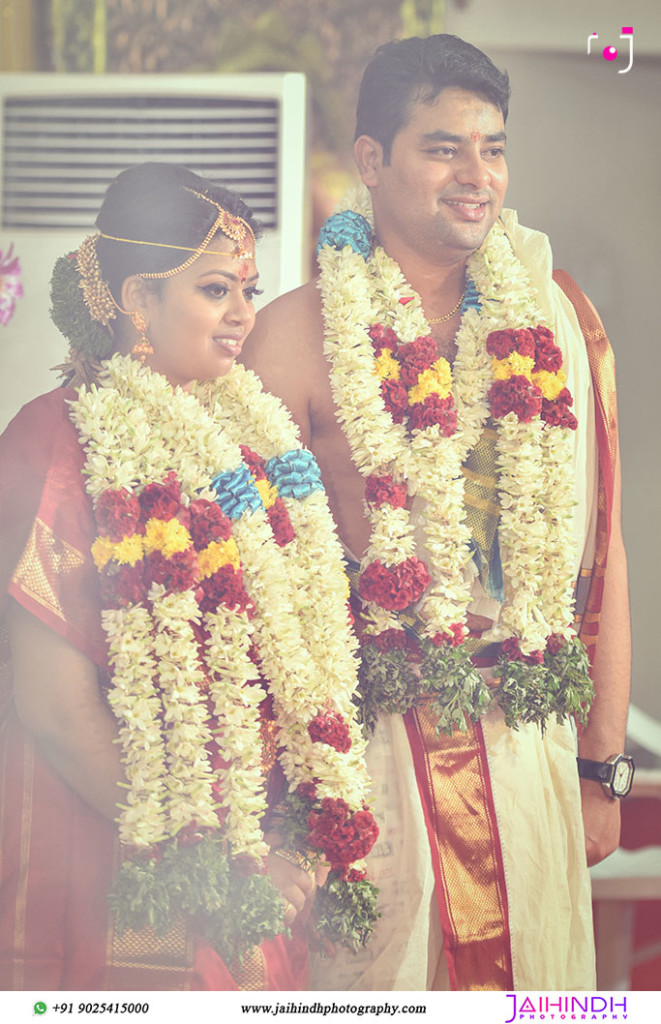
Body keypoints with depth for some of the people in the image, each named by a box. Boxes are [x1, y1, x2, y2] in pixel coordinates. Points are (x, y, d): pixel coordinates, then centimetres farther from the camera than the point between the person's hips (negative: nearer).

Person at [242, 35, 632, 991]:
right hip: (370, 746, -3)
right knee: (375, 979, 2)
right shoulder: (299, 332, -4)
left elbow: (598, 549, 8)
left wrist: (604, 767, 6)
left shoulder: (561, 320, 7)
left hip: (526, 747, 3)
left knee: (535, 975, 8)